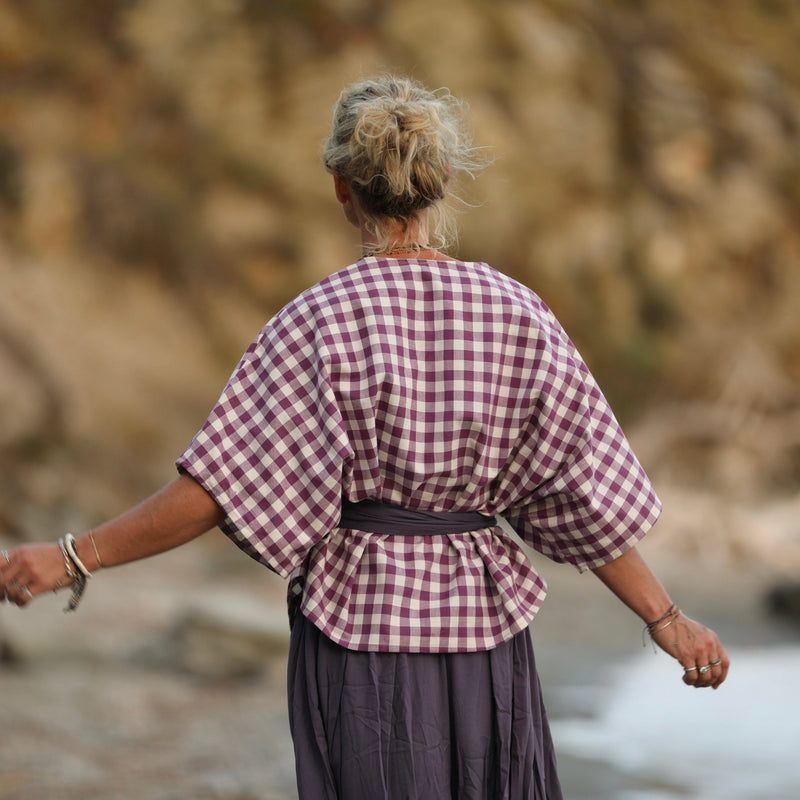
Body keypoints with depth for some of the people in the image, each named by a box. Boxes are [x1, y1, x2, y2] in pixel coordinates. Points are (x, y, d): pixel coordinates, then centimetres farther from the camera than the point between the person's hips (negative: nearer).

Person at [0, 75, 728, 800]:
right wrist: (667, 619, 8)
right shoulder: (517, 314, -2)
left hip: (360, 627, -3)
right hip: (483, 629, 3)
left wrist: (76, 558, -10)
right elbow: (589, 497, 0)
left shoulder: (320, 322, -12)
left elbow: (219, 489, -15)